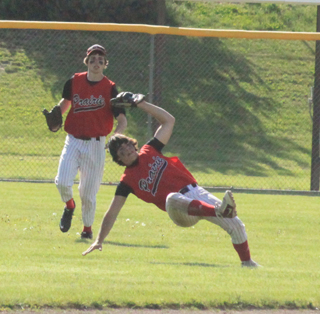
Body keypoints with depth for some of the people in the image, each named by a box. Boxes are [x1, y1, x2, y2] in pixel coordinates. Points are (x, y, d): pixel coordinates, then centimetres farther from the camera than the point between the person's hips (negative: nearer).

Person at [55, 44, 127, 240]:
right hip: (73, 141, 2)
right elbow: (66, 101, 24)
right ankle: (69, 206, 17)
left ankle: (88, 228, 25)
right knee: (63, 182, -17)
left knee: (89, 192, 2)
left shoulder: (110, 88, -5)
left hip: (96, 144, -2)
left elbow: (122, 121, -10)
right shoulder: (74, 82, 3)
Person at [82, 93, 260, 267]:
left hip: (198, 194, 6)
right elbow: (112, 213, 3)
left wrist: (140, 104, 10)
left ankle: (247, 263, 17)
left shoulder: (149, 151, 14)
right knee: (172, 198, -43)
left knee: (236, 226, -7)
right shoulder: (127, 180, 4)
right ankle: (219, 211, -67)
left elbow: (168, 121, 17)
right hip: (181, 212, -6)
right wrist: (99, 241, -4)